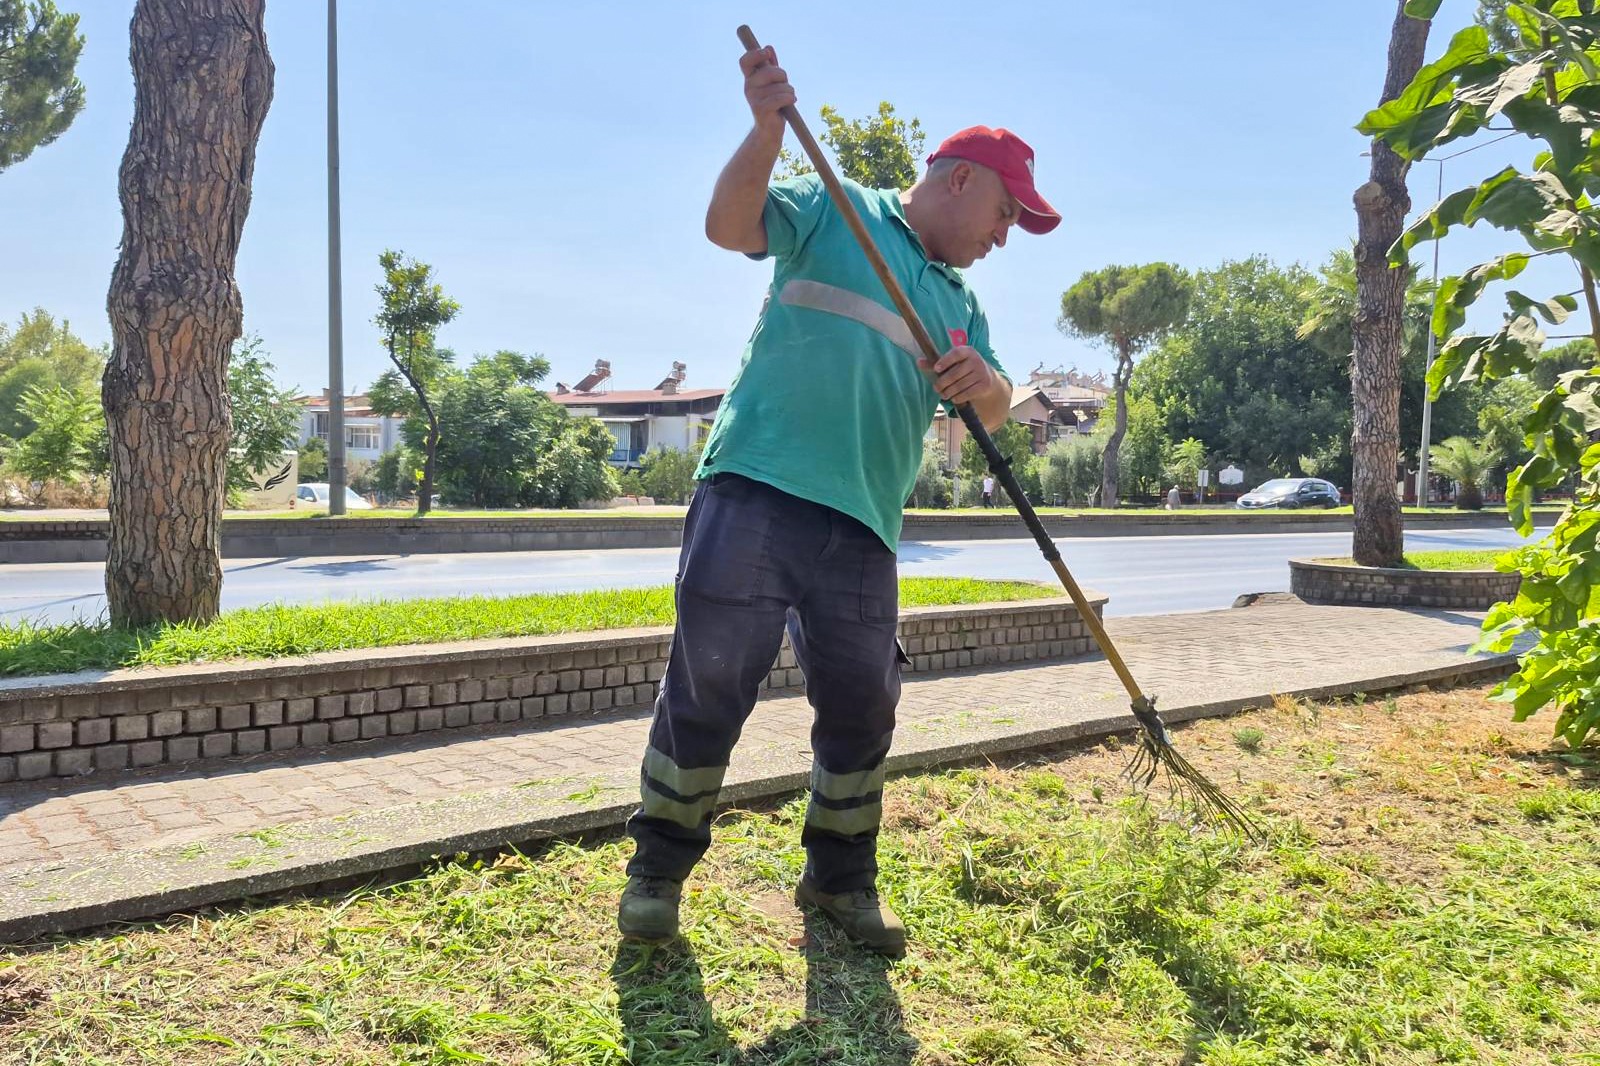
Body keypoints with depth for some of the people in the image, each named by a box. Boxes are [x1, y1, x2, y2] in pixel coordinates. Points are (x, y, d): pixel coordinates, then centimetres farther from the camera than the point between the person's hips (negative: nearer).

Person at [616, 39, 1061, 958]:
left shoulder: (961, 301, 24)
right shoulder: (832, 209, 9)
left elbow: (996, 411, 15)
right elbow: (730, 225, -6)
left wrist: (982, 382, -9)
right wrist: (768, 128, -22)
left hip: (863, 522, 5)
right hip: (756, 489, -5)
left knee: (862, 703, 6)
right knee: (709, 680, -5)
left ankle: (842, 876, 25)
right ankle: (659, 866, 13)